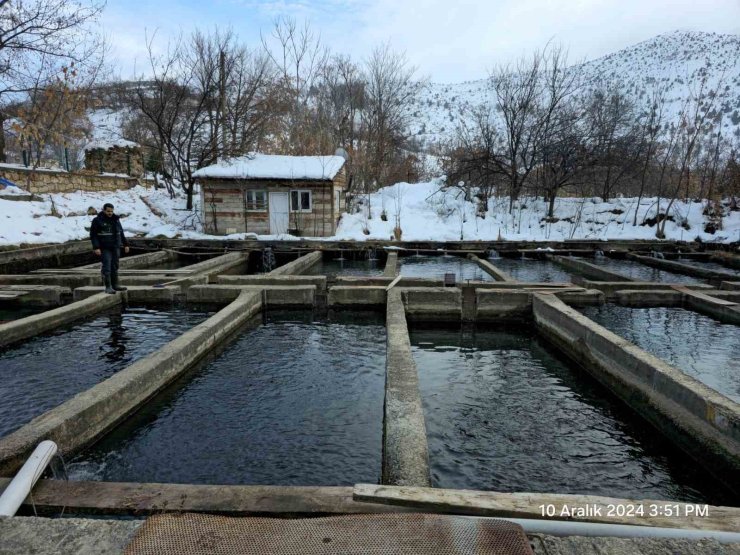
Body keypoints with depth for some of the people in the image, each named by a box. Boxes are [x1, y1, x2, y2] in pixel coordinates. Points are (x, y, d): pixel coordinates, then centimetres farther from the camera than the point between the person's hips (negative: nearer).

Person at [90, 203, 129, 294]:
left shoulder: (116, 219, 11)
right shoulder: (97, 220, -5)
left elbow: (121, 233, 19)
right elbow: (93, 235, -7)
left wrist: (125, 244, 16)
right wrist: (96, 247, -15)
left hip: (116, 248, 5)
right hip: (105, 248, -5)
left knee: (115, 267, 8)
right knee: (107, 267, -8)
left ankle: (115, 285, 16)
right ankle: (108, 287, -4)